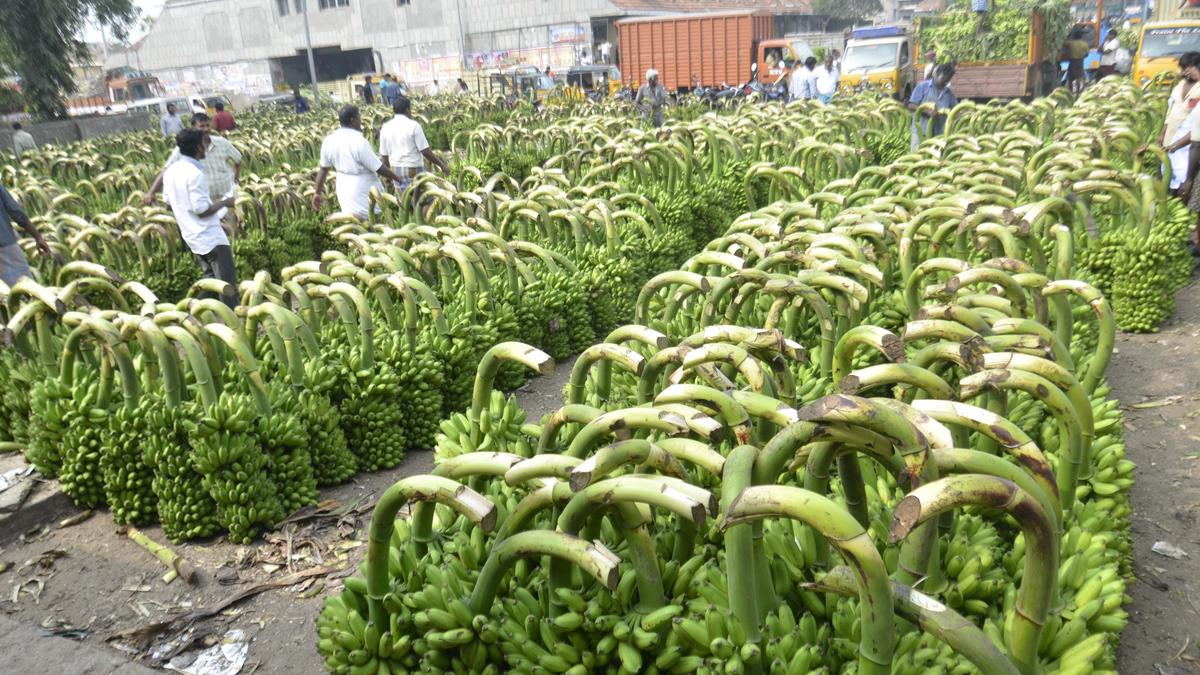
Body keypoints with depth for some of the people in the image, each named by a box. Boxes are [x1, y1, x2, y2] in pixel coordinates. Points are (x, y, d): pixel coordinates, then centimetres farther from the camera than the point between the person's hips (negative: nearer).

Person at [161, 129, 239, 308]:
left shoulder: (171, 171, 5)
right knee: (228, 283, -1)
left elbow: (168, 202, 13)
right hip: (210, 237, -9)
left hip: (191, 235, 9)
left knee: (211, 279, 21)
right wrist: (225, 203, -8)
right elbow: (201, 210, -22)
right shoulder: (195, 174, -22)